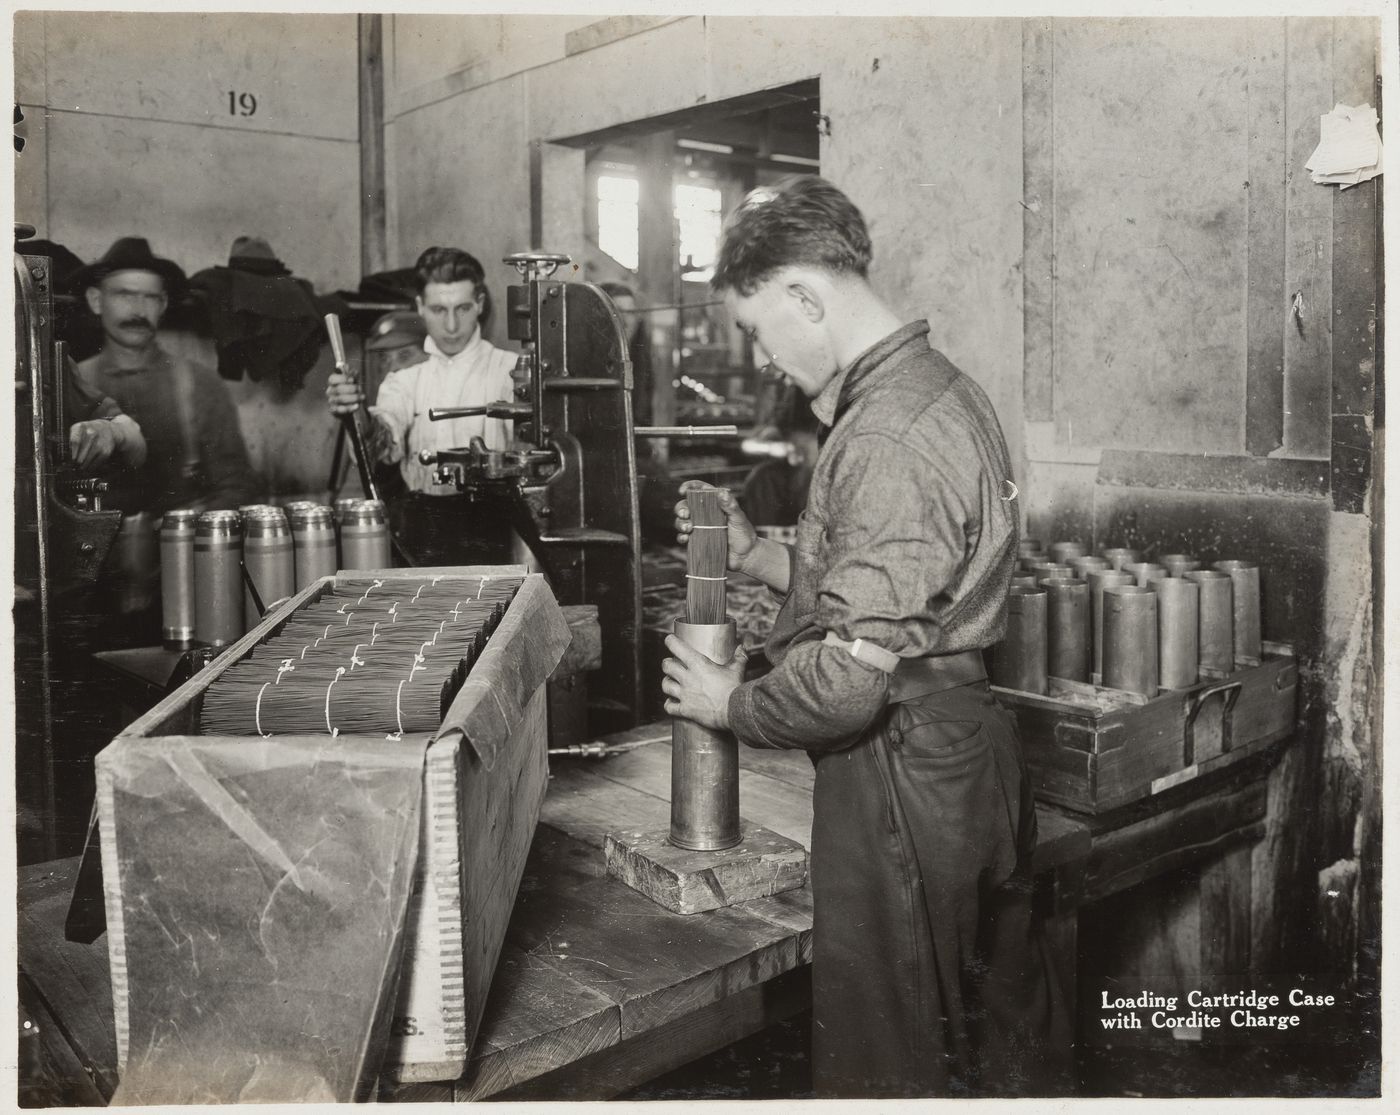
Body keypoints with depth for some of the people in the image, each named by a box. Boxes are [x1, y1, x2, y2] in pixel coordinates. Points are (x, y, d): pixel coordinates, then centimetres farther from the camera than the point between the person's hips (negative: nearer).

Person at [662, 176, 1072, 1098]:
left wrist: (734, 703, -8)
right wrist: (756, 553, 11)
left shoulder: (885, 440, -22)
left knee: (890, 1057, 8)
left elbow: (850, 675, -25)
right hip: (973, 745, 10)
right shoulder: (945, 391, 10)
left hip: (903, 769, -10)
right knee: (1004, 1020, 23)